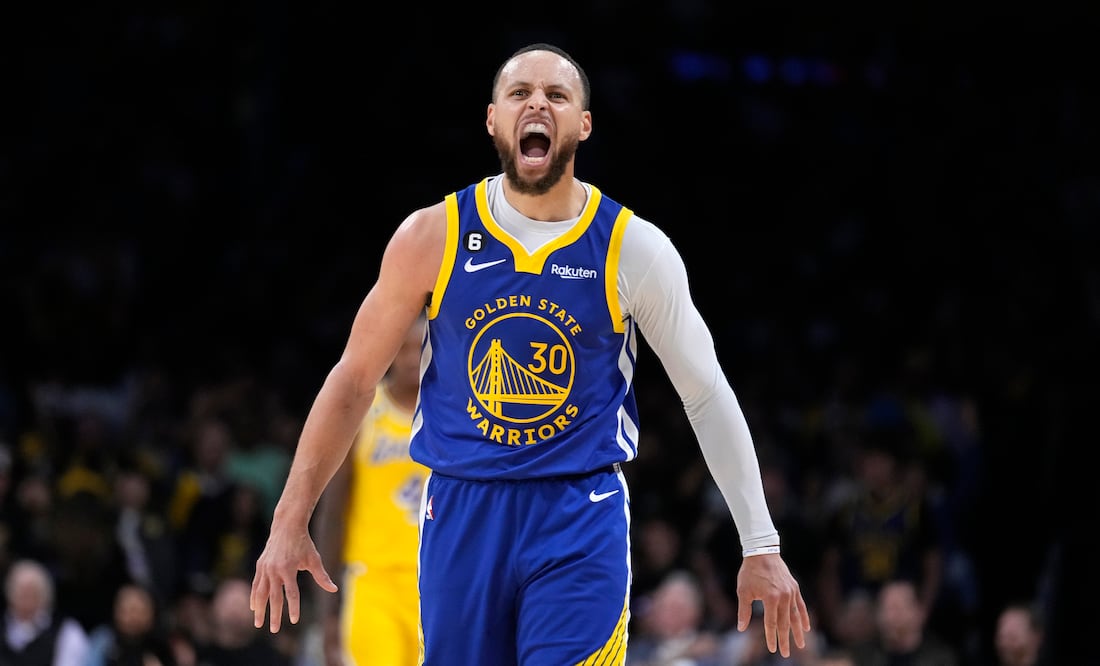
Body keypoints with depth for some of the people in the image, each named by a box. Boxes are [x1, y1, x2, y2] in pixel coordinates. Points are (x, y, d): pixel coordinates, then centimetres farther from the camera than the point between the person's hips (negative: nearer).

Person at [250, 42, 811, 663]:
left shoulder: (633, 249, -4)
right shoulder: (433, 237, -2)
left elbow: (709, 398, 3)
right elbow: (354, 379, 6)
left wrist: (762, 547, 1)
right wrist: (290, 523, 3)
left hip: (582, 522, -2)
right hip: (461, 514, 2)